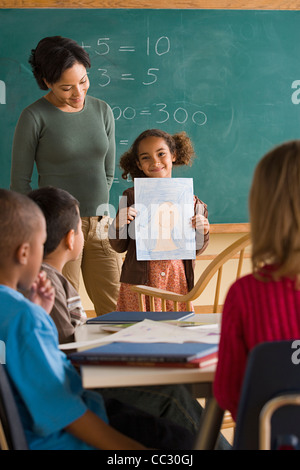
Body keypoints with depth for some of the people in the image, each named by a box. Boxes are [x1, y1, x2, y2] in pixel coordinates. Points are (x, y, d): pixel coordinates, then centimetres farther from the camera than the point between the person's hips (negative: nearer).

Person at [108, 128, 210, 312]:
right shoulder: (132, 197, 1)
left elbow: (197, 249, 12)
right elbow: (120, 247, 5)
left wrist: (203, 232, -7)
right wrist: (118, 225, -12)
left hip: (177, 281, 1)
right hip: (139, 282, -1)